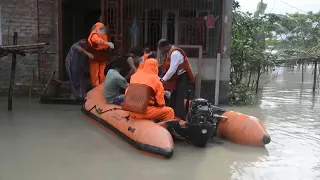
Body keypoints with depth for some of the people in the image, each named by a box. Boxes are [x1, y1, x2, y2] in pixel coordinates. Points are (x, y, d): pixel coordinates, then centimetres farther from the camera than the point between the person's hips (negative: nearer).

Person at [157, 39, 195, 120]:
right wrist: (164, 78, 6)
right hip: (177, 78, 10)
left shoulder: (175, 53, -22)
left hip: (183, 78, -10)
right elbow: (167, 68, 12)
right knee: (173, 99, 11)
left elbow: (172, 69, -26)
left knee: (179, 100, -12)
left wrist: (163, 79, -18)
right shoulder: (169, 53, 9)